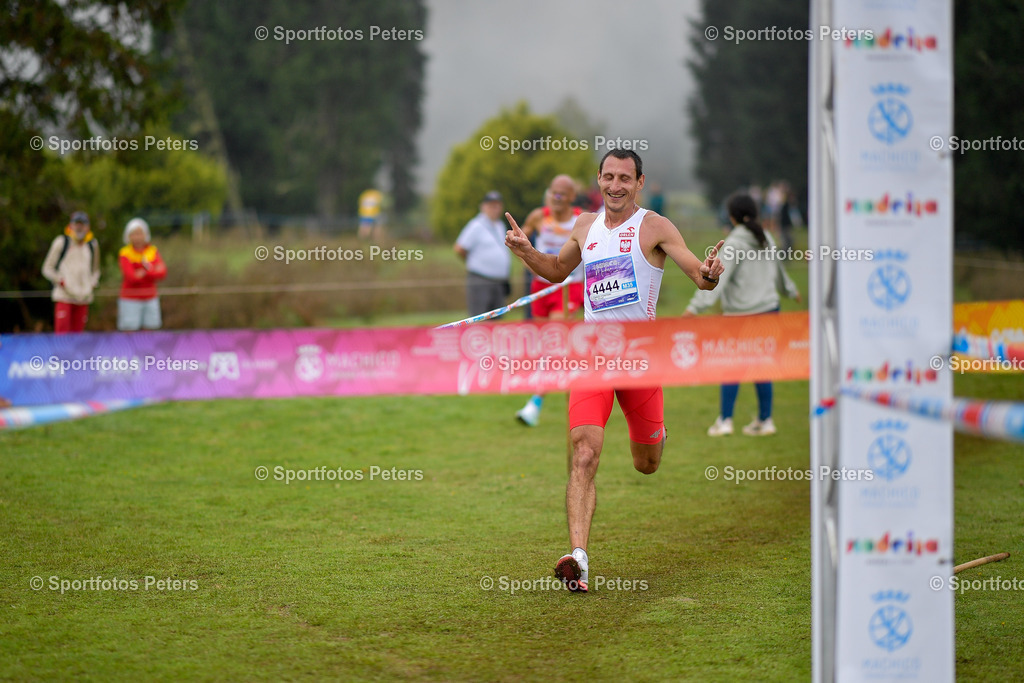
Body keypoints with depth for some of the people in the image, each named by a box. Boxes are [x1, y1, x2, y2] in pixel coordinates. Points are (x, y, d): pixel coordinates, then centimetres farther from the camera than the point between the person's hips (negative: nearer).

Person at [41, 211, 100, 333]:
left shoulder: (93, 245, 12)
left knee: (77, 331, 2)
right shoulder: (62, 242, 0)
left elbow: (95, 270, 25)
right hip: (64, 296, -4)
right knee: (62, 330, -14)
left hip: (83, 297, 4)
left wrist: (92, 283, 7)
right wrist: (60, 280, -11)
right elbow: (47, 268, 4)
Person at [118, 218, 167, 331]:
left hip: (150, 299, 4)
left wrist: (144, 273, -20)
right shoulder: (125, 254, -8)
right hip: (131, 300, -4)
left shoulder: (153, 252, 4)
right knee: (128, 333, -7)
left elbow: (162, 273, -7)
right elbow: (131, 277, -20)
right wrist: (152, 271, -13)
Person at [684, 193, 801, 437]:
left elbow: (718, 277, -21)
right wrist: (790, 289, 46)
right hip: (769, 308, 6)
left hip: (741, 314, -6)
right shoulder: (766, 238, 10)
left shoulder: (734, 243, -12)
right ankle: (765, 420, 13)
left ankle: (724, 421, 1)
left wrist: (696, 306, -24)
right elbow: (778, 268, 27)